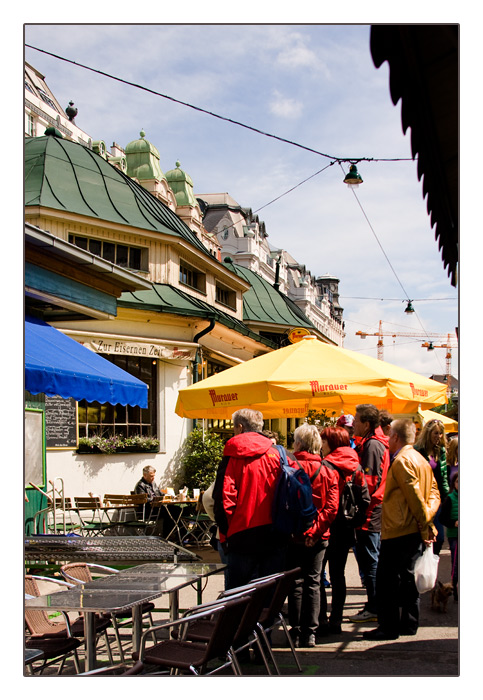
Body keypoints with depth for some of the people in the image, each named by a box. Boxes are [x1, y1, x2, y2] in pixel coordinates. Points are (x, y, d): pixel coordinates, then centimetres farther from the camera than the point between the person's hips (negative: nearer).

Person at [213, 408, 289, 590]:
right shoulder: (277, 454, 4)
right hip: (275, 538, 3)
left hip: (242, 537, -2)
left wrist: (226, 534, 0)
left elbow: (223, 499, -9)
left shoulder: (232, 458, -3)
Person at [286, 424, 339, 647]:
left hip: (294, 535, -2)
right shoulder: (328, 471, 0)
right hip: (318, 537, 3)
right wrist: (315, 530, -7)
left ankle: (296, 633, 10)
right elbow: (332, 506, -7)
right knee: (313, 582, 10)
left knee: (296, 583, 6)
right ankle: (310, 633, 11)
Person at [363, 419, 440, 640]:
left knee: (386, 581, -2)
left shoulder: (401, 461, -15)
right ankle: (409, 624, 21)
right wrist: (427, 521, 3)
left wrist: (426, 524, -14)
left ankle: (389, 627, 1)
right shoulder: (421, 460, 14)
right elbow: (434, 492, 12)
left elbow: (415, 496, -20)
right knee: (408, 578, 15)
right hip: (415, 532, 10)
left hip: (398, 531, -10)